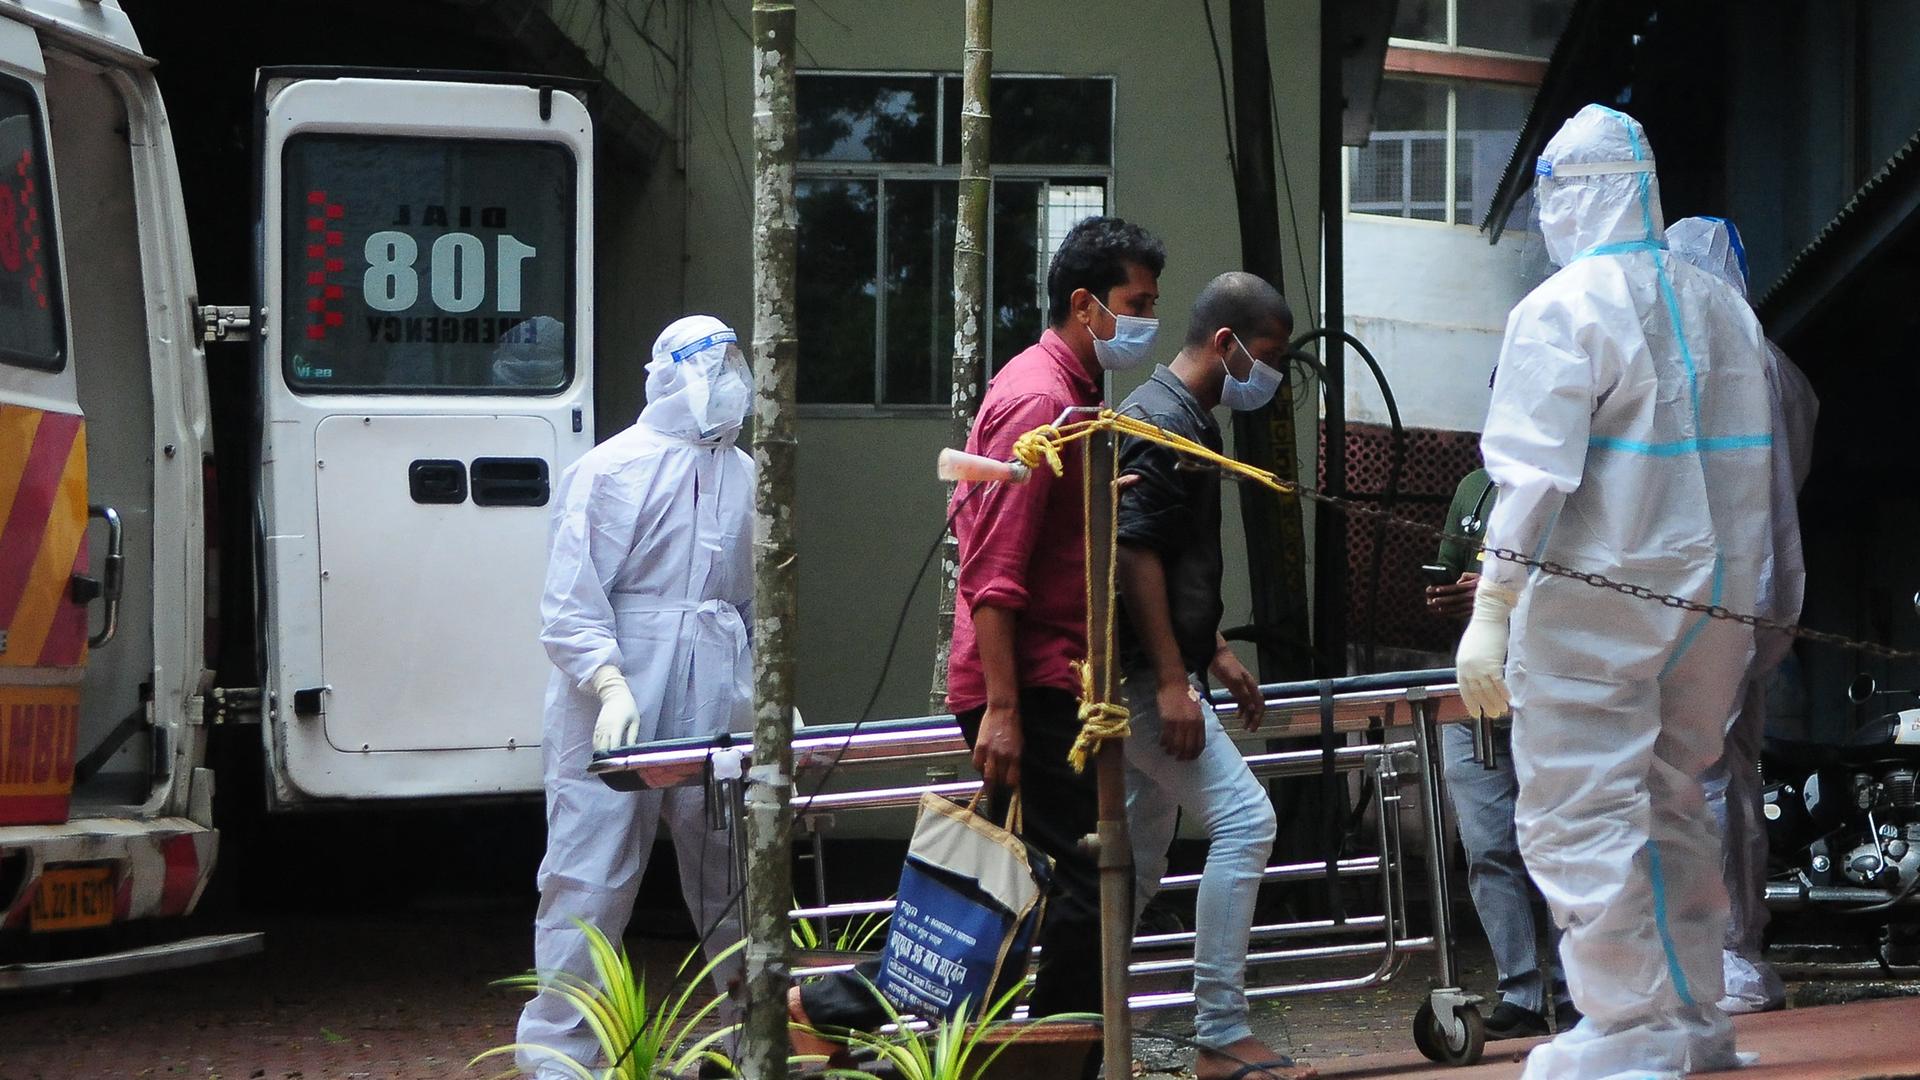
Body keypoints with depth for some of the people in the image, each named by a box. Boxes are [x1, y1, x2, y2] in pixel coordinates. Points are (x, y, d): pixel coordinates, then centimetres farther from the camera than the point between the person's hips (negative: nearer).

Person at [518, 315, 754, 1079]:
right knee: (590, 882, -5)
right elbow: (570, 604, -10)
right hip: (615, 720, -5)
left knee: (734, 881, 9)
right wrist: (610, 685, -23)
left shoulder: (740, 477, 15)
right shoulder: (608, 472, -4)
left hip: (716, 718, 5)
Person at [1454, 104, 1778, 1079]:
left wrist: (1489, 613, -15)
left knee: (1581, 816, -1)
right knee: (1672, 804, 18)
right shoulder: (1721, 305, 10)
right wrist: (1744, 593, 15)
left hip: (1596, 606, -7)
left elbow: (1535, 478, -17)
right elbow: (1757, 464, 10)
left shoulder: (1562, 310, -11)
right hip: (1712, 600, 7)